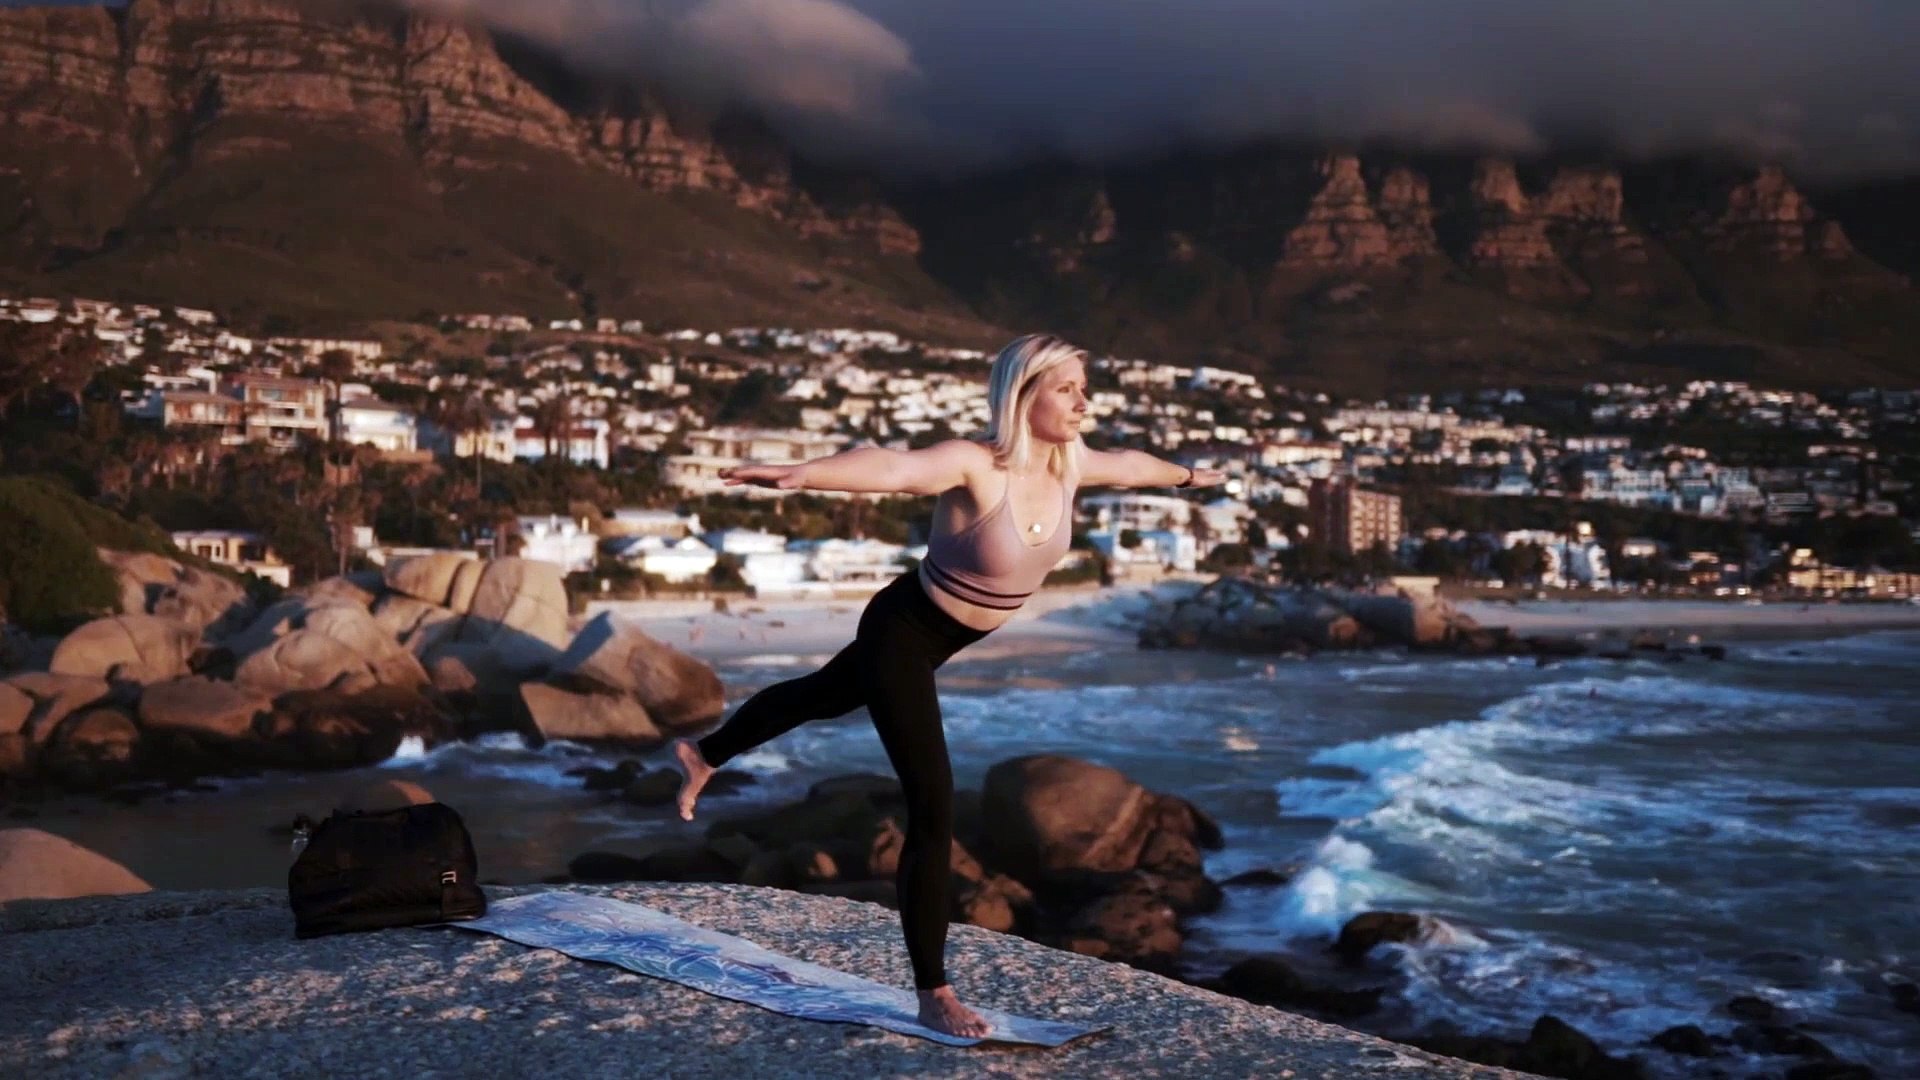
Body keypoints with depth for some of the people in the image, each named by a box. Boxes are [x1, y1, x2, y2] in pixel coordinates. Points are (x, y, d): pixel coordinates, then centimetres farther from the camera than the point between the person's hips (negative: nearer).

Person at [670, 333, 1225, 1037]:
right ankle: (933, 994, 1)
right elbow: (892, 467, -50)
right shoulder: (975, 465, -31)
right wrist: (802, 473, -68)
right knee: (934, 807, -10)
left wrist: (1185, 476, 35)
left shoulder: (1069, 463, -8)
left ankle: (705, 755, 59)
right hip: (904, 633, -9)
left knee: (823, 696, 31)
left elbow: (1127, 464, 15)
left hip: (941, 639, 9)